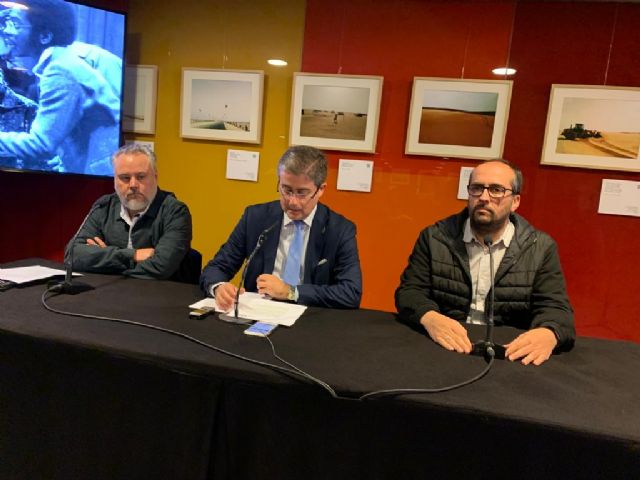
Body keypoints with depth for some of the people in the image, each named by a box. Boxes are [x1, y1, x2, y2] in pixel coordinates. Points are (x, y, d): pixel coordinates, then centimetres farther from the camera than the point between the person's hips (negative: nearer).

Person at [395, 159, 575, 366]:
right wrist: (430, 318, -23)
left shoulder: (541, 248, 4)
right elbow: (410, 291, 0)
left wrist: (547, 334, -25)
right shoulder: (434, 237, 4)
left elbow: (555, 306, -1)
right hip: (442, 349, 0)